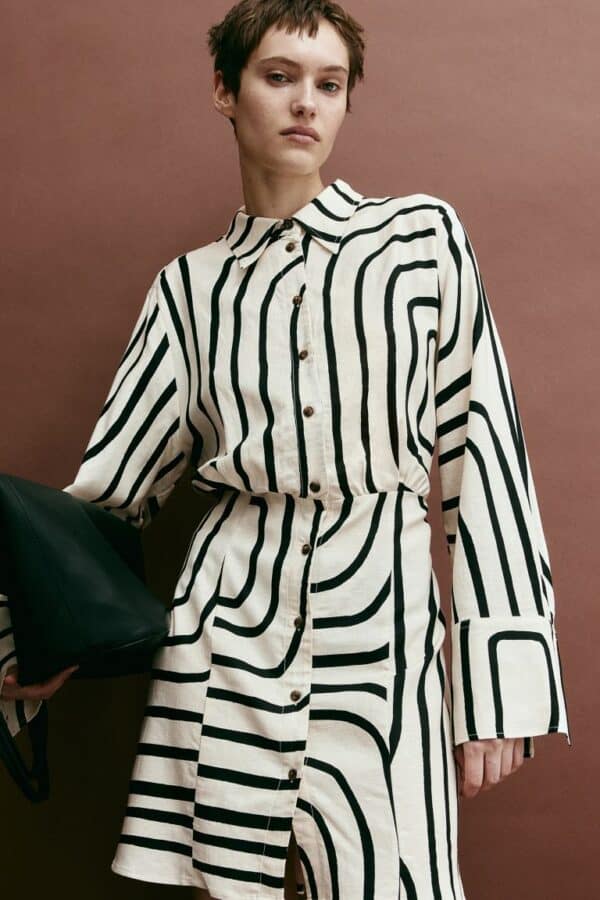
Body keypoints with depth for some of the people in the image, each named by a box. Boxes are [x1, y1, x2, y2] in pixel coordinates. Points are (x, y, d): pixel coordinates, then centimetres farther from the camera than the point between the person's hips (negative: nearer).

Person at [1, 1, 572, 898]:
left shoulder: (423, 237, 3)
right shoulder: (193, 285, 9)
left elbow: (481, 450, 0)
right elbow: (115, 483, 11)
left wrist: (500, 686, -4)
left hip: (380, 613, -2)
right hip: (231, 614, 2)